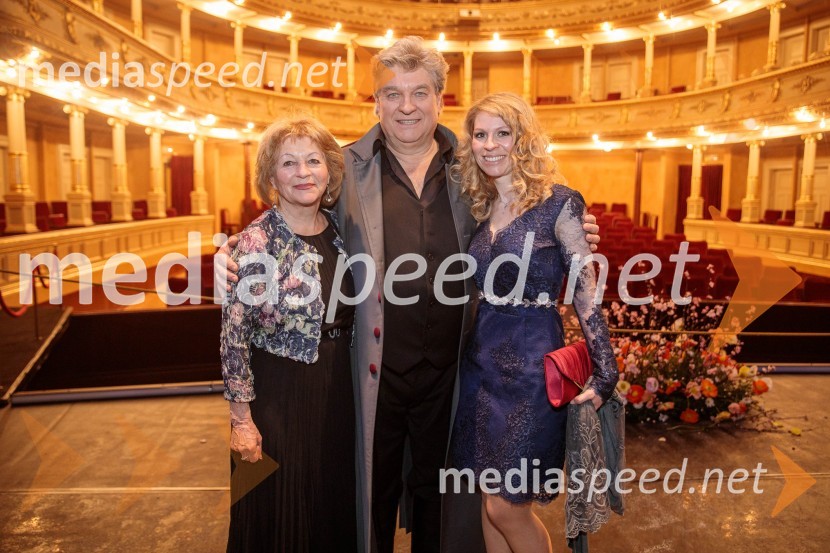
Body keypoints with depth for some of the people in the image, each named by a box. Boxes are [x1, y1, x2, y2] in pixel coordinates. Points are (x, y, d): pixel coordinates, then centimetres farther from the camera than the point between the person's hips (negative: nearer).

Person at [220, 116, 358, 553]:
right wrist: (242, 417, -12)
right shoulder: (256, 242, -15)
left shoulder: (340, 231, 1)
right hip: (278, 394, -5)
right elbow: (234, 335, -13)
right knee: (279, 515, 13)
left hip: (339, 391, 5)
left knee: (335, 503, 21)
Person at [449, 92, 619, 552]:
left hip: (532, 364, -6)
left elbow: (585, 291, -9)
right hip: (480, 361, 6)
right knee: (487, 502, 16)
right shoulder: (480, 208, 8)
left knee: (507, 507, 3)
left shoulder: (558, 203, -9)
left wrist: (605, 372, -12)